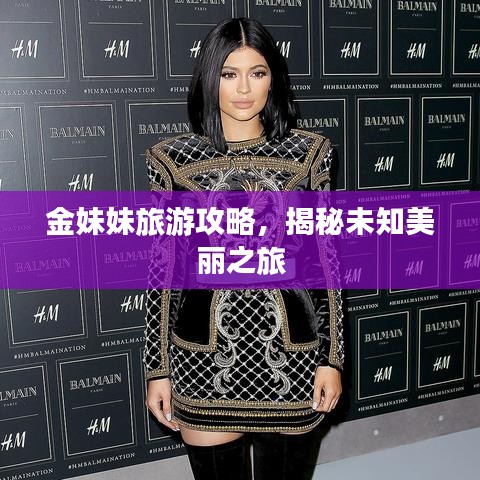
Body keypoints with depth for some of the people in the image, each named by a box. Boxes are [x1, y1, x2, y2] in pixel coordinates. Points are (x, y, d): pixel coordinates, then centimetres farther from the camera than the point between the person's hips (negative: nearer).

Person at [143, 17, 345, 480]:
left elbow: (325, 259, 2)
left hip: (291, 357, 1)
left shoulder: (308, 152, 0)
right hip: (205, 360, 0)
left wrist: (332, 357, 0)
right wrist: (157, 369, 2)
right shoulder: (173, 158, -2)